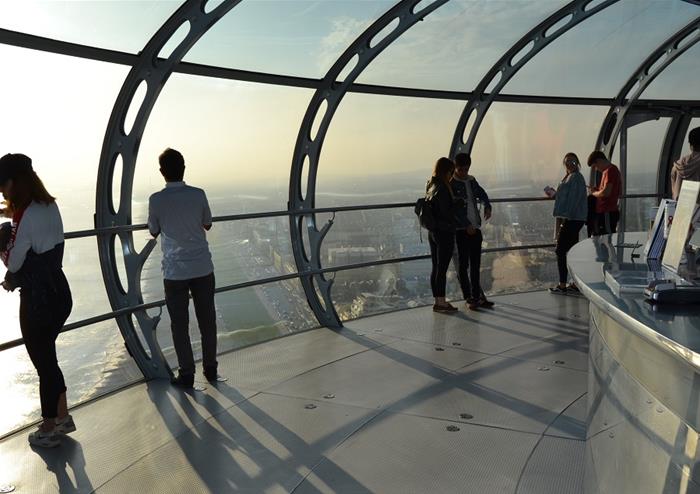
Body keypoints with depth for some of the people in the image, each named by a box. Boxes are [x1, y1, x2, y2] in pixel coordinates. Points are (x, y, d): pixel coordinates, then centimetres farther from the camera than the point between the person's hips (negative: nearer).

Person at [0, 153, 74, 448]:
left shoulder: (25, 217, -20)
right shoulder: (50, 206, 4)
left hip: (38, 302, -8)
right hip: (60, 294, 8)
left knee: (43, 363, 8)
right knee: (47, 357, 22)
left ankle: (49, 430, 25)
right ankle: (63, 417, 34)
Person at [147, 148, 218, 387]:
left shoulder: (156, 200, -8)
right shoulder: (198, 195, -5)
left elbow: (154, 231, 7)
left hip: (175, 271, -1)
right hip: (202, 267, 2)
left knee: (180, 324, 8)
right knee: (207, 320, 13)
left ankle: (186, 374, 12)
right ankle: (210, 368, 23)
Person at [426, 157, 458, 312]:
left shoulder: (430, 186, 9)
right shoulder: (442, 188, -17)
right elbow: (447, 212, -18)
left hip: (433, 232, 9)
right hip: (445, 232, -9)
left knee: (435, 268, 12)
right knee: (442, 269, -2)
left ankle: (437, 301, 19)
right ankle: (441, 302, 4)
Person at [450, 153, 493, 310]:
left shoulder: (471, 181, 12)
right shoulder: (450, 184, -8)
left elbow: (482, 194, 26)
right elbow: (454, 208, -14)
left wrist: (487, 207, 5)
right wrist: (467, 225, -19)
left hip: (475, 228, 6)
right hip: (460, 230, -6)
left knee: (476, 265, 9)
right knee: (463, 265, -1)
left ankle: (477, 297, 16)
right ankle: (469, 298, 6)